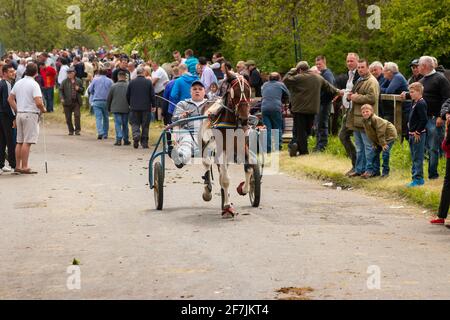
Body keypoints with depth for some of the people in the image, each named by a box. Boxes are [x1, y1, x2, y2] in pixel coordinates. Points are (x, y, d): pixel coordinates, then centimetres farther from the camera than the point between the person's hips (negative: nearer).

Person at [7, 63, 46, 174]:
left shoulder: (18, 83, 9)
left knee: (20, 142, 12)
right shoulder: (34, 84, -13)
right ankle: (24, 167, -5)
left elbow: (10, 99, 13)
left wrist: (17, 110, 16)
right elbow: (38, 102, -21)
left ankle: (17, 166, 15)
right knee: (27, 142, -5)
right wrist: (43, 110, -3)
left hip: (19, 114, 7)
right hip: (31, 114, -7)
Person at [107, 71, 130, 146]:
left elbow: (109, 98, 4)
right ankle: (126, 140, 16)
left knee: (117, 124, 0)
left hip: (116, 109, -1)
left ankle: (118, 139, -13)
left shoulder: (114, 86, -2)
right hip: (126, 109, 1)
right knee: (125, 124, 11)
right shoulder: (128, 86, -4)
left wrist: (108, 108, 16)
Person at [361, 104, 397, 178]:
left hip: (389, 135, -9)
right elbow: (370, 135, 7)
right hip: (378, 139, 9)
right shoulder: (365, 121, -3)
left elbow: (380, 132, -27)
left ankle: (385, 171, -4)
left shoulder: (375, 119, -30)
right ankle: (376, 171, 16)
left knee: (385, 152, -15)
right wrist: (374, 144, 3)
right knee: (375, 152, 8)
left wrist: (383, 144, -24)